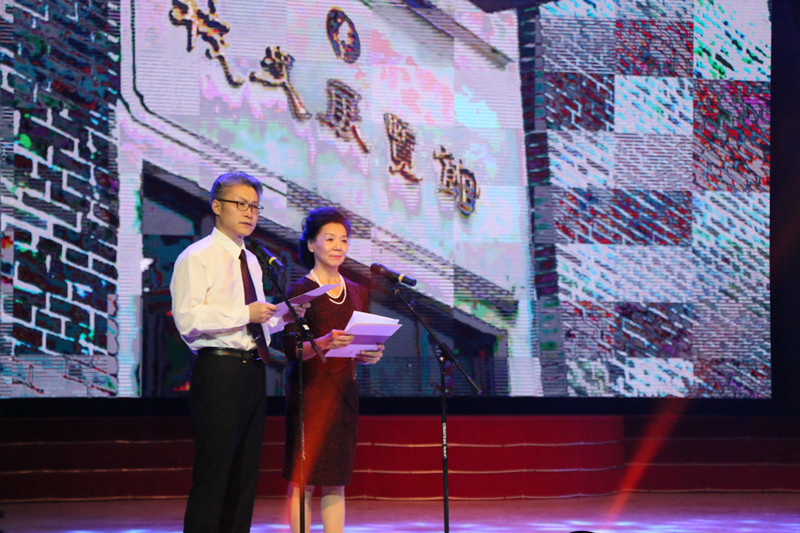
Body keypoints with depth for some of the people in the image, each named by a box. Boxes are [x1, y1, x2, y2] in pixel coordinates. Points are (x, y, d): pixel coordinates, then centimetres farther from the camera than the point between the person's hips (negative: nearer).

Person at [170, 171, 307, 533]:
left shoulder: (251, 262, 21)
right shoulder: (196, 258, -5)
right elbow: (188, 319, -17)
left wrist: (283, 316, 8)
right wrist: (246, 314, -20)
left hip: (253, 373, 8)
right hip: (219, 373, -8)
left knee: (245, 475, 11)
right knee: (212, 475, -9)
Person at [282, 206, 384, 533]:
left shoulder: (357, 293, 14)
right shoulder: (301, 291, -3)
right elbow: (291, 350, -11)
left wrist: (370, 356, -3)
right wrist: (325, 343, -27)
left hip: (344, 392, 5)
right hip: (309, 391, -5)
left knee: (336, 481, 6)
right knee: (303, 479, -6)